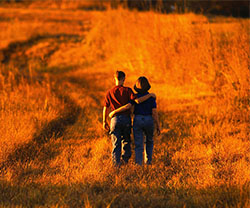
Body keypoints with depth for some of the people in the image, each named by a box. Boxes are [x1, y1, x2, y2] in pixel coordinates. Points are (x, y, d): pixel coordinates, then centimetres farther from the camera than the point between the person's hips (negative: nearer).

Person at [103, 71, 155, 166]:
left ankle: (116, 162, -3)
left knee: (116, 142, 2)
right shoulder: (127, 90, -4)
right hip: (126, 118, 0)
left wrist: (104, 122, 13)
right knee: (126, 140, 18)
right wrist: (150, 95, -6)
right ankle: (125, 158, 16)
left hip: (115, 119, 0)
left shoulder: (110, 92, 2)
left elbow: (106, 108, 4)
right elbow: (137, 100, -16)